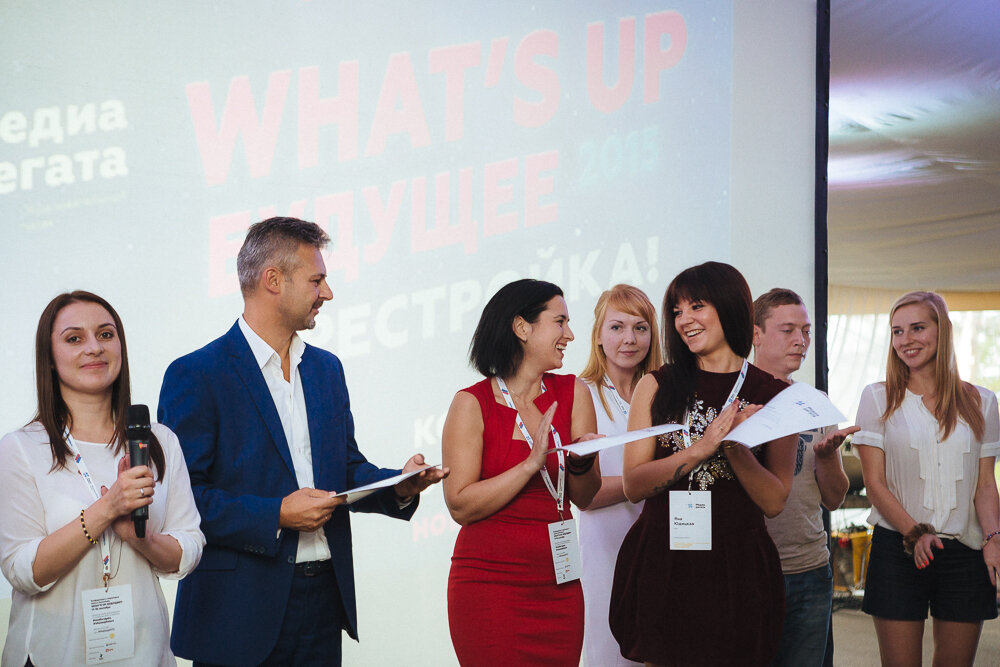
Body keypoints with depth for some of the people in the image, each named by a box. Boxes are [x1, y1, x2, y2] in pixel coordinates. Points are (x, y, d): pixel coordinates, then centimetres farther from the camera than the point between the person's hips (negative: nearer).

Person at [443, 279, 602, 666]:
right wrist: (532, 463, -18)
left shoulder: (573, 393, 5)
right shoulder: (473, 404, -6)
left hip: (557, 584, 4)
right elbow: (461, 506, -13)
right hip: (490, 585, -4)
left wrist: (580, 464, -16)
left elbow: (585, 498, 5)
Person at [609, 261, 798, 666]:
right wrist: (701, 447, -16)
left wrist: (734, 444, -17)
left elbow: (773, 502, -1)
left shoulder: (773, 396, 3)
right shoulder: (657, 386, 5)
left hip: (737, 570, 0)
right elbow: (633, 485, -3)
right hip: (660, 563, 1)